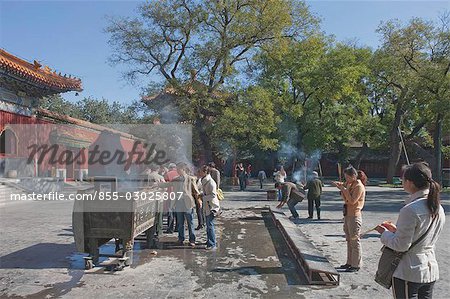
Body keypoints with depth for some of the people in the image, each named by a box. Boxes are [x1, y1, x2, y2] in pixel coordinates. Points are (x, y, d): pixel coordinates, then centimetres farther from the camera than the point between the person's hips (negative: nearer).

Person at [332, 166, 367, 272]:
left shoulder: (359, 186, -15)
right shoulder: (351, 184, 11)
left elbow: (352, 201, -22)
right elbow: (345, 199, 15)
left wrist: (345, 189, -17)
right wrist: (341, 187, 3)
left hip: (354, 216, -9)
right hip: (348, 215, 9)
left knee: (355, 241, -1)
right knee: (349, 240, 15)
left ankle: (356, 265, 9)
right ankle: (349, 262, 25)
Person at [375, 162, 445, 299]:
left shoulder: (410, 210, -24)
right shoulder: (439, 209, 1)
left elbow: (401, 245, -19)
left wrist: (385, 233, -4)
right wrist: (396, 229, 12)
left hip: (408, 273, -7)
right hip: (431, 272, 7)